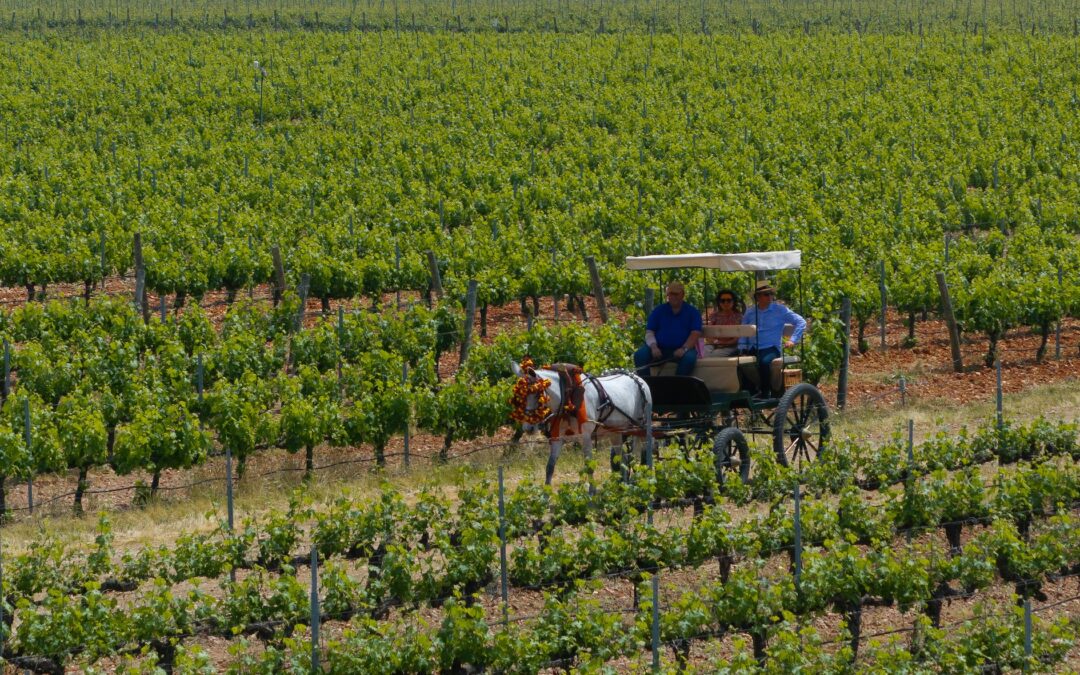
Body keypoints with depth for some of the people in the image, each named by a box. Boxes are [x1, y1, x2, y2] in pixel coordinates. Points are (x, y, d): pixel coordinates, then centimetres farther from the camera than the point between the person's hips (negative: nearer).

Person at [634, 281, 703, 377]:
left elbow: (695, 334, -2)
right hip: (659, 349, 2)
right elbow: (649, 332, 6)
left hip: (681, 349, -2)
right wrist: (653, 347, -15)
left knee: (689, 358, -36)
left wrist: (684, 349, -20)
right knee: (640, 355, -26)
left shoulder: (692, 312, 8)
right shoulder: (659, 310, 13)